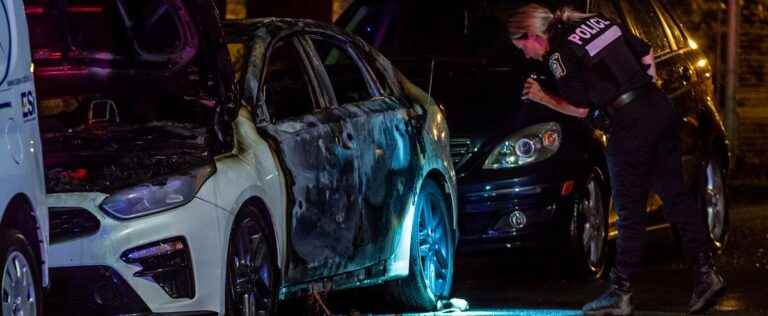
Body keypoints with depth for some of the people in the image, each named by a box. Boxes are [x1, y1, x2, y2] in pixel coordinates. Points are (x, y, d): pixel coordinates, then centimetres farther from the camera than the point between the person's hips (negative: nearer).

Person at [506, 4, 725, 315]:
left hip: (629, 123, -7)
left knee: (630, 210, -1)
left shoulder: (559, 55, -6)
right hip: (661, 107, 7)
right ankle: (706, 271, 10)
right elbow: (646, 54, 18)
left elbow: (580, 109, -4)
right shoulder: (599, 22, 16)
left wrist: (542, 98, 9)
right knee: (675, 193, 12)